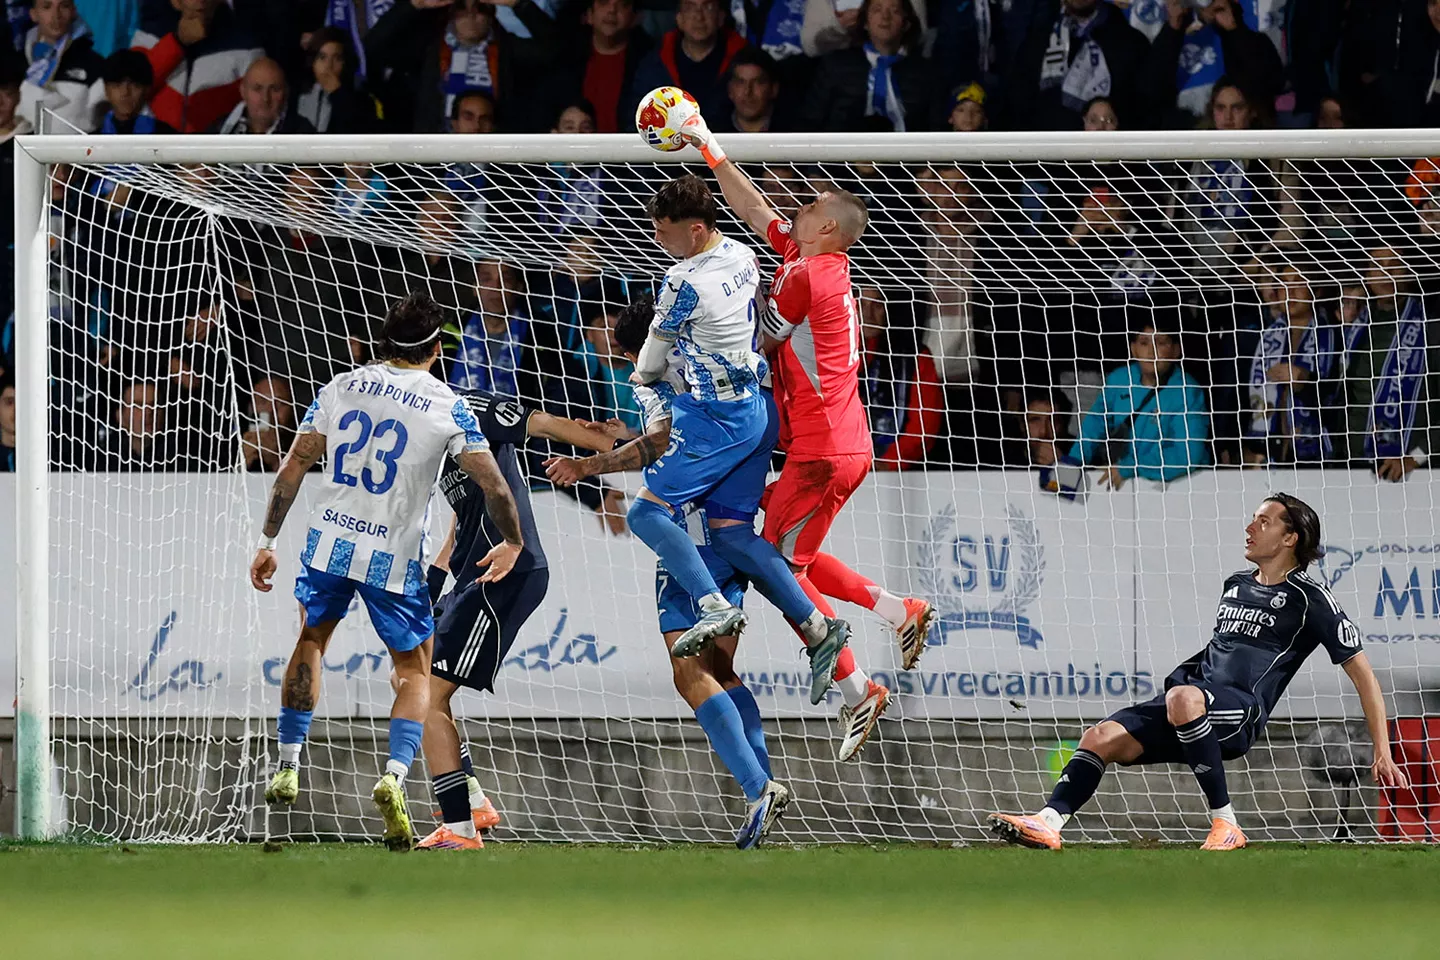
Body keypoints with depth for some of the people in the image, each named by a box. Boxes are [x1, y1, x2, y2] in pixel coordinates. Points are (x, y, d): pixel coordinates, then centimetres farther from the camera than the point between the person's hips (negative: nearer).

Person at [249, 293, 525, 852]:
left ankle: (287, 768, 26)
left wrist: (267, 542, 9)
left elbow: (295, 465, 3)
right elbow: (492, 483, -7)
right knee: (415, 672, 12)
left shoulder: (342, 387, 4)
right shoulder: (447, 407, -4)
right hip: (394, 556, -3)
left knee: (311, 639, 29)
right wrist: (512, 543, 11)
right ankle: (395, 775, -14)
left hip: (330, 542, 3)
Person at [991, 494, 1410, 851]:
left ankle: (1225, 824, -32)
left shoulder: (1310, 599, 2)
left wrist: (1383, 752, 0)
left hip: (1241, 712, -7)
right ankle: (1049, 823, -29)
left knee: (1183, 698, -41)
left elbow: (1361, 671, 2)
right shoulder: (1235, 586, 23)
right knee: (1101, 737, -14)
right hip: (1195, 695, 7)